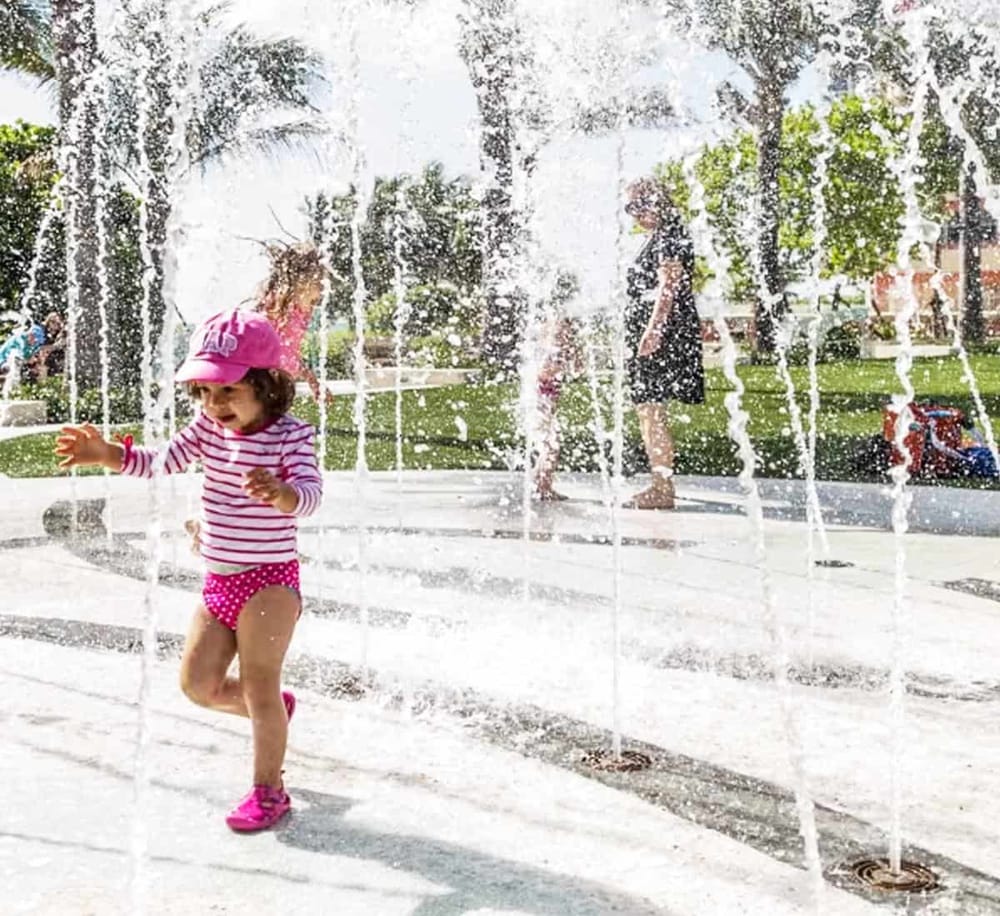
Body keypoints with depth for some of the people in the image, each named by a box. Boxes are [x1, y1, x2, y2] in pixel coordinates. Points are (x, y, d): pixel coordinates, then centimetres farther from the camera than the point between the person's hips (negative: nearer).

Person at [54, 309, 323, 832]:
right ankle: (274, 712, 37)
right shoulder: (209, 428, 2)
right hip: (218, 580, 7)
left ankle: (269, 790, 17)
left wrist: (279, 492, -53)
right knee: (198, 683, 10)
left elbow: (308, 494, -30)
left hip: (269, 579, -7)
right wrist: (107, 454, -14)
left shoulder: (291, 435, -16)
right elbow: (161, 461, 2)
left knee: (259, 686, 0)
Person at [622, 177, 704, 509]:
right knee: (646, 413, 12)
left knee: (652, 413, -11)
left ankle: (663, 489, -9)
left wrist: (652, 332, -26)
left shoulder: (669, 236, -9)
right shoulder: (657, 239, 21)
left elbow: (668, 289, -19)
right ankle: (661, 485, 17)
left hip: (660, 335, -10)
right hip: (645, 335, 10)